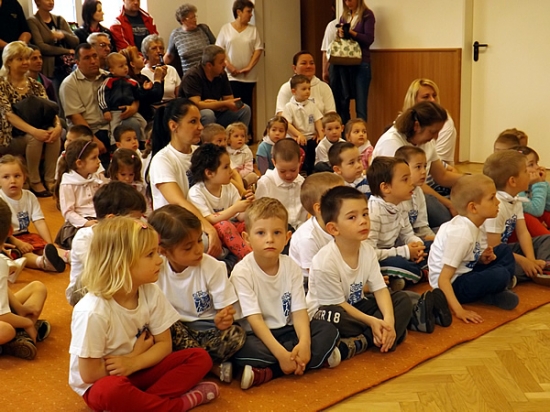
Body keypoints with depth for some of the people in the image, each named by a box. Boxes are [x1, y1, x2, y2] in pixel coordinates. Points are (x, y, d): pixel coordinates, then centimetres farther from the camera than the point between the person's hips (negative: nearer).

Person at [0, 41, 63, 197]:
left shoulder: (35, 85, 9)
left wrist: (58, 125, -24)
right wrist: (33, 131, -35)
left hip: (36, 131, 4)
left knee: (53, 132, -27)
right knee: (34, 138, -33)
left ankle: (50, 181, -22)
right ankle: (34, 183, -18)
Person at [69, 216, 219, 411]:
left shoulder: (151, 292, -10)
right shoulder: (93, 311, -29)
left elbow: (164, 344, -3)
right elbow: (89, 374, -22)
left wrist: (133, 362, -21)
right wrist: (136, 354, -12)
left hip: (138, 370, 6)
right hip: (101, 383, -6)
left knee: (199, 357, -8)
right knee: (112, 390, -39)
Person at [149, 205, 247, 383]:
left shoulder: (213, 268, -10)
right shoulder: (156, 269, -8)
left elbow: (225, 310, -10)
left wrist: (222, 320, -32)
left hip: (207, 330, -1)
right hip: (175, 330, 1)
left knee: (237, 335, -29)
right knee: (166, 325, -33)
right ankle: (215, 366, -19)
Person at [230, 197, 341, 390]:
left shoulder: (291, 267, -1)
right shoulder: (242, 272, -15)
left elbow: (299, 311, -7)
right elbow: (254, 319, -20)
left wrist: (304, 343, -27)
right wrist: (281, 353, -30)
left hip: (286, 330, 5)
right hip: (256, 335, -5)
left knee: (328, 331, -14)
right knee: (242, 350, -37)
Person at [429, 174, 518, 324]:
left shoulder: (476, 225, 0)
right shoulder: (461, 233, -27)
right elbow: (443, 279, -29)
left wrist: (482, 259, -6)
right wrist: (458, 310, -35)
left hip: (466, 272, 10)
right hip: (453, 285, -10)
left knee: (504, 251, 11)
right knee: (501, 275, -27)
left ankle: (495, 292, -4)